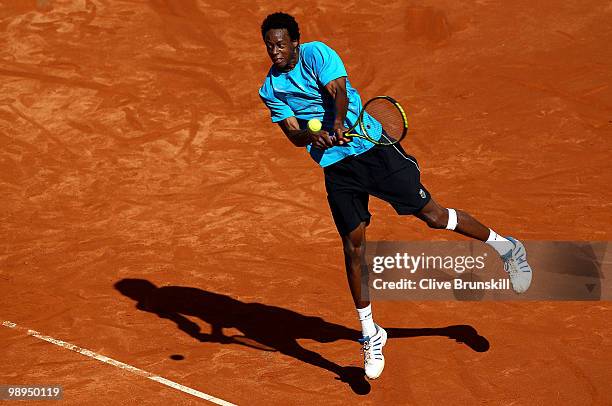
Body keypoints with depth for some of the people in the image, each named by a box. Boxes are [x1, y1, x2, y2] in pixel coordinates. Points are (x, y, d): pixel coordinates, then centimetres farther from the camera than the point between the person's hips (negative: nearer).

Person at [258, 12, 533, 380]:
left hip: (372, 146, -4)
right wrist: (311, 136, -25)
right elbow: (293, 133, -2)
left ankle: (504, 246, 19)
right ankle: (371, 335, 11)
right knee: (353, 244, 0)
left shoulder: (316, 54, -8)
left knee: (432, 215, -3)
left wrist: (337, 126, -41)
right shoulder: (270, 90, 5)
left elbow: (338, 90, -22)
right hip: (336, 167, 4)